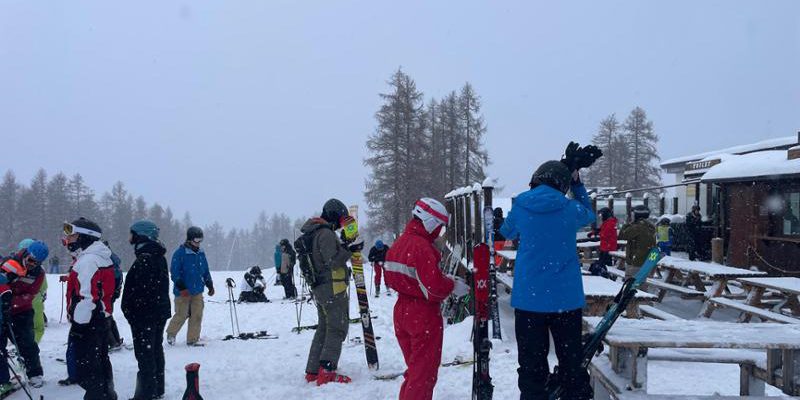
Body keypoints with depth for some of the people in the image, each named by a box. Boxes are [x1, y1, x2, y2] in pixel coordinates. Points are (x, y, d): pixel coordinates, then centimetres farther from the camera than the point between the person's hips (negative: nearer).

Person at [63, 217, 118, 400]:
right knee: (101, 361, 20)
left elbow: (87, 297, -24)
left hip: (87, 322, -10)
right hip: (101, 319, 10)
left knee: (87, 366, -4)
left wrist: (78, 324, -20)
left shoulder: (87, 261, -19)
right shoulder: (101, 258, 13)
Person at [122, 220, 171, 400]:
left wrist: (130, 311, -15)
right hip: (160, 312, 10)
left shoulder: (144, 260, -20)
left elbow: (139, 290, -24)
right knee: (156, 350, 17)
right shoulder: (159, 257, 11)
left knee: (144, 354, -5)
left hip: (144, 315, -10)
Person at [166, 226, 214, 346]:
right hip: (183, 291, -6)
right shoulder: (180, 253, -10)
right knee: (181, 315, 0)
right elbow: (174, 272, -12)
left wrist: (210, 285, 17)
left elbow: (206, 271, 20)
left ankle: (193, 339, 13)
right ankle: (171, 334, 24)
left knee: (197, 315, 3)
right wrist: (181, 287, -18)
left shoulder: (201, 253, 11)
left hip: (198, 291, 6)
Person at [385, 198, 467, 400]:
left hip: (402, 311, 8)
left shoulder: (399, 243, 7)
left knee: (414, 367, 20)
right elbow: (435, 286, -26)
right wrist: (454, 286, -8)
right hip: (424, 316, -8)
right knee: (425, 371, 3)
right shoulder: (422, 247, -21)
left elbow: (391, 279, 14)